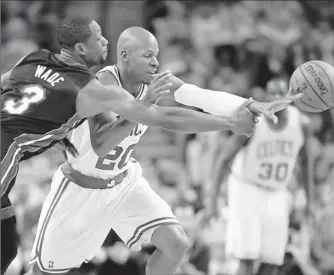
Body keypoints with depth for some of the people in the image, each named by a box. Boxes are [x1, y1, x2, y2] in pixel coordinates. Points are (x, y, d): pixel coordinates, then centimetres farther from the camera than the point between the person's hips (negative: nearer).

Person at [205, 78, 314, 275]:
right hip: (246, 187, -4)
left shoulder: (301, 123, -11)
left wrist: (310, 201, 5)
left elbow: (306, 161, 6)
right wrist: (213, 201, -15)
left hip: (276, 194, 4)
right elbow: (225, 159, -13)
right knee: (247, 257, -15)